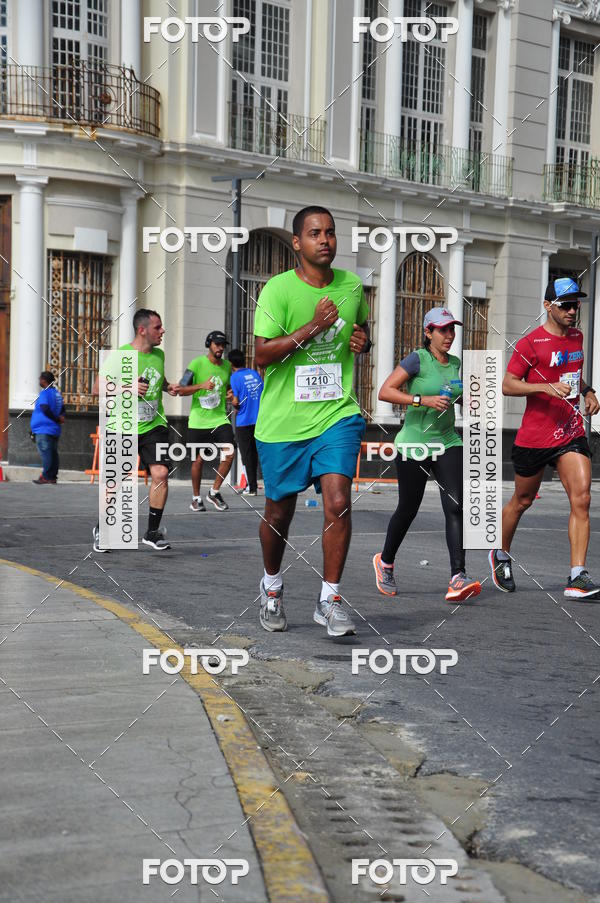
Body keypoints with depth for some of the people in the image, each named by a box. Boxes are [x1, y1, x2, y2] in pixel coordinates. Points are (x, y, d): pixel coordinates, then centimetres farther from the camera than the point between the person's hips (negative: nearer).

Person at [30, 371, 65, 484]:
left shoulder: (45, 393, -12)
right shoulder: (57, 393, 14)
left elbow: (45, 409, -21)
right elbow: (62, 409, 18)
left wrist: (57, 419, -12)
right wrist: (60, 417, 0)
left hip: (44, 429, -8)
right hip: (55, 430, 8)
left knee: (45, 453, -8)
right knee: (53, 453, 9)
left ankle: (46, 476, -10)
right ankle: (53, 477, 11)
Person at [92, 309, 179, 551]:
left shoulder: (159, 354, 7)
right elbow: (96, 388, -8)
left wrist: (168, 386, 7)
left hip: (154, 426, 4)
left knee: (160, 473, -14)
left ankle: (153, 532, -1)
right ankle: (101, 529, 26)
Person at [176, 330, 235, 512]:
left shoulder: (227, 366, 8)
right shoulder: (197, 363, -6)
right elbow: (181, 390, -8)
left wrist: (230, 395, 2)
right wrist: (201, 385, -22)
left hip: (220, 418, 3)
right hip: (198, 420, -3)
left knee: (229, 454, -13)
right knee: (199, 459, 4)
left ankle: (214, 492, 4)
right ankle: (196, 498, 21)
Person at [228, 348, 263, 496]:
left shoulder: (235, 377, -9)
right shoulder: (255, 374, 8)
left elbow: (235, 402, -13)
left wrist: (236, 408, 7)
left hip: (244, 421, -5)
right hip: (259, 419, 5)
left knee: (247, 455, 3)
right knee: (254, 453, 15)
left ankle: (252, 487, 5)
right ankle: (253, 483, 19)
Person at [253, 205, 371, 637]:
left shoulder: (353, 286, 6)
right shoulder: (278, 289, -8)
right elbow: (261, 355, -14)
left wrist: (363, 340, 2)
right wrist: (311, 328, -23)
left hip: (337, 413, 2)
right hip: (283, 419, -2)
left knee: (338, 501, -14)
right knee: (279, 511, 10)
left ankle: (330, 600, -3)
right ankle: (272, 585, 37)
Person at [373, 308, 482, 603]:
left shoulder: (456, 364, 9)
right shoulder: (417, 359, -9)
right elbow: (385, 391, -17)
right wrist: (423, 400, -25)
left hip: (447, 443, 4)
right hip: (414, 445, -4)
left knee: (456, 506, -13)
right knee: (408, 510, 7)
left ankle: (458, 578, -18)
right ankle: (385, 562, 34)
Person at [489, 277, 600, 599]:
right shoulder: (531, 343, -10)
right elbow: (508, 385, -11)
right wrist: (547, 387, -24)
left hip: (571, 433, 4)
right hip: (534, 436, -4)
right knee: (522, 500, 12)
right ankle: (501, 554, 38)